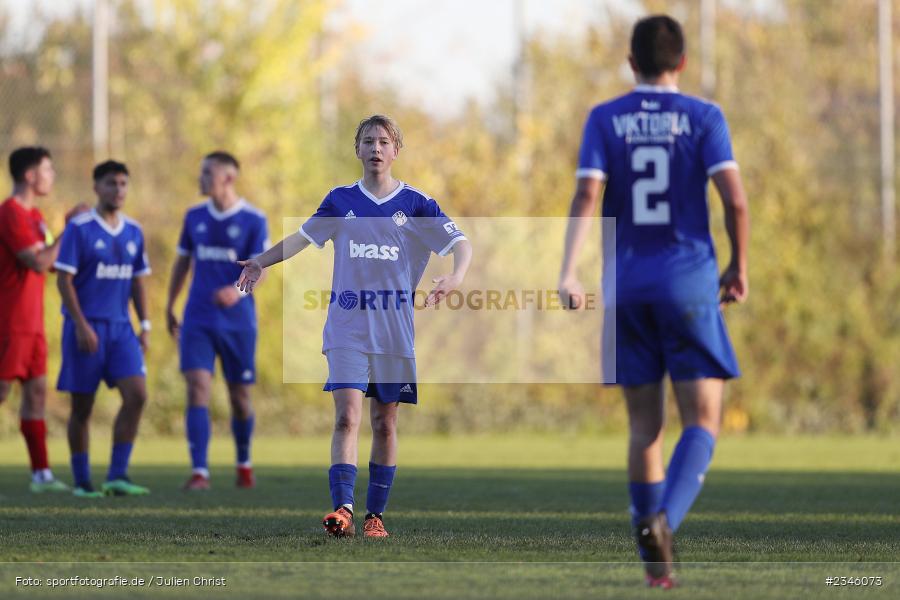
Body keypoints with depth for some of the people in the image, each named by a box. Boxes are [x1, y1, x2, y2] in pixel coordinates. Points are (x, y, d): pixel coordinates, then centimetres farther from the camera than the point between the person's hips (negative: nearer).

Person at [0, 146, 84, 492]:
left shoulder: (33, 214, 16)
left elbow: (50, 262, 19)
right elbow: (38, 263, -21)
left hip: (30, 323, 10)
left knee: (36, 391, 8)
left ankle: (41, 474, 9)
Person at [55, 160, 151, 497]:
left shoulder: (133, 232, 10)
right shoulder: (79, 228, -7)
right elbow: (64, 279, -10)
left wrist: (145, 325, 9)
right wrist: (81, 326, -16)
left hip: (121, 329, 5)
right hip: (86, 327, -5)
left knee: (137, 395, -11)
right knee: (82, 407, 1)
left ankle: (117, 476, -7)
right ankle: (82, 482, 11)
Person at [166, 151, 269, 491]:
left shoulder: (253, 220, -5)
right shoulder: (195, 216, 7)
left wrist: (238, 289, -31)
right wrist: (169, 307, 17)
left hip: (238, 320, -2)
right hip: (197, 319, 2)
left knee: (240, 396, 8)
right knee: (198, 389, -13)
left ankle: (244, 463, 32)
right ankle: (200, 472, -17)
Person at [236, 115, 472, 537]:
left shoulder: (414, 203, 2)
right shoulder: (341, 200, 7)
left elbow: (460, 244, -2)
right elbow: (303, 237, 16)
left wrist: (455, 277, -22)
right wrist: (262, 261, 2)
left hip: (394, 331, 0)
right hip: (347, 328, 0)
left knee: (385, 423, 5)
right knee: (348, 415, -15)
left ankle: (375, 514, 14)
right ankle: (342, 507, -25)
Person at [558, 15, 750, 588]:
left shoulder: (604, 119, 4)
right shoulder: (704, 117, 0)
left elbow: (587, 195, -9)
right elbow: (735, 198, -10)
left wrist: (569, 272, -17)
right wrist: (740, 268, 4)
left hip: (625, 286, 3)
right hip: (689, 282, -2)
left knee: (646, 423, 11)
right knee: (703, 421, 0)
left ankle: (657, 562, 11)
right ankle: (665, 520, -26)